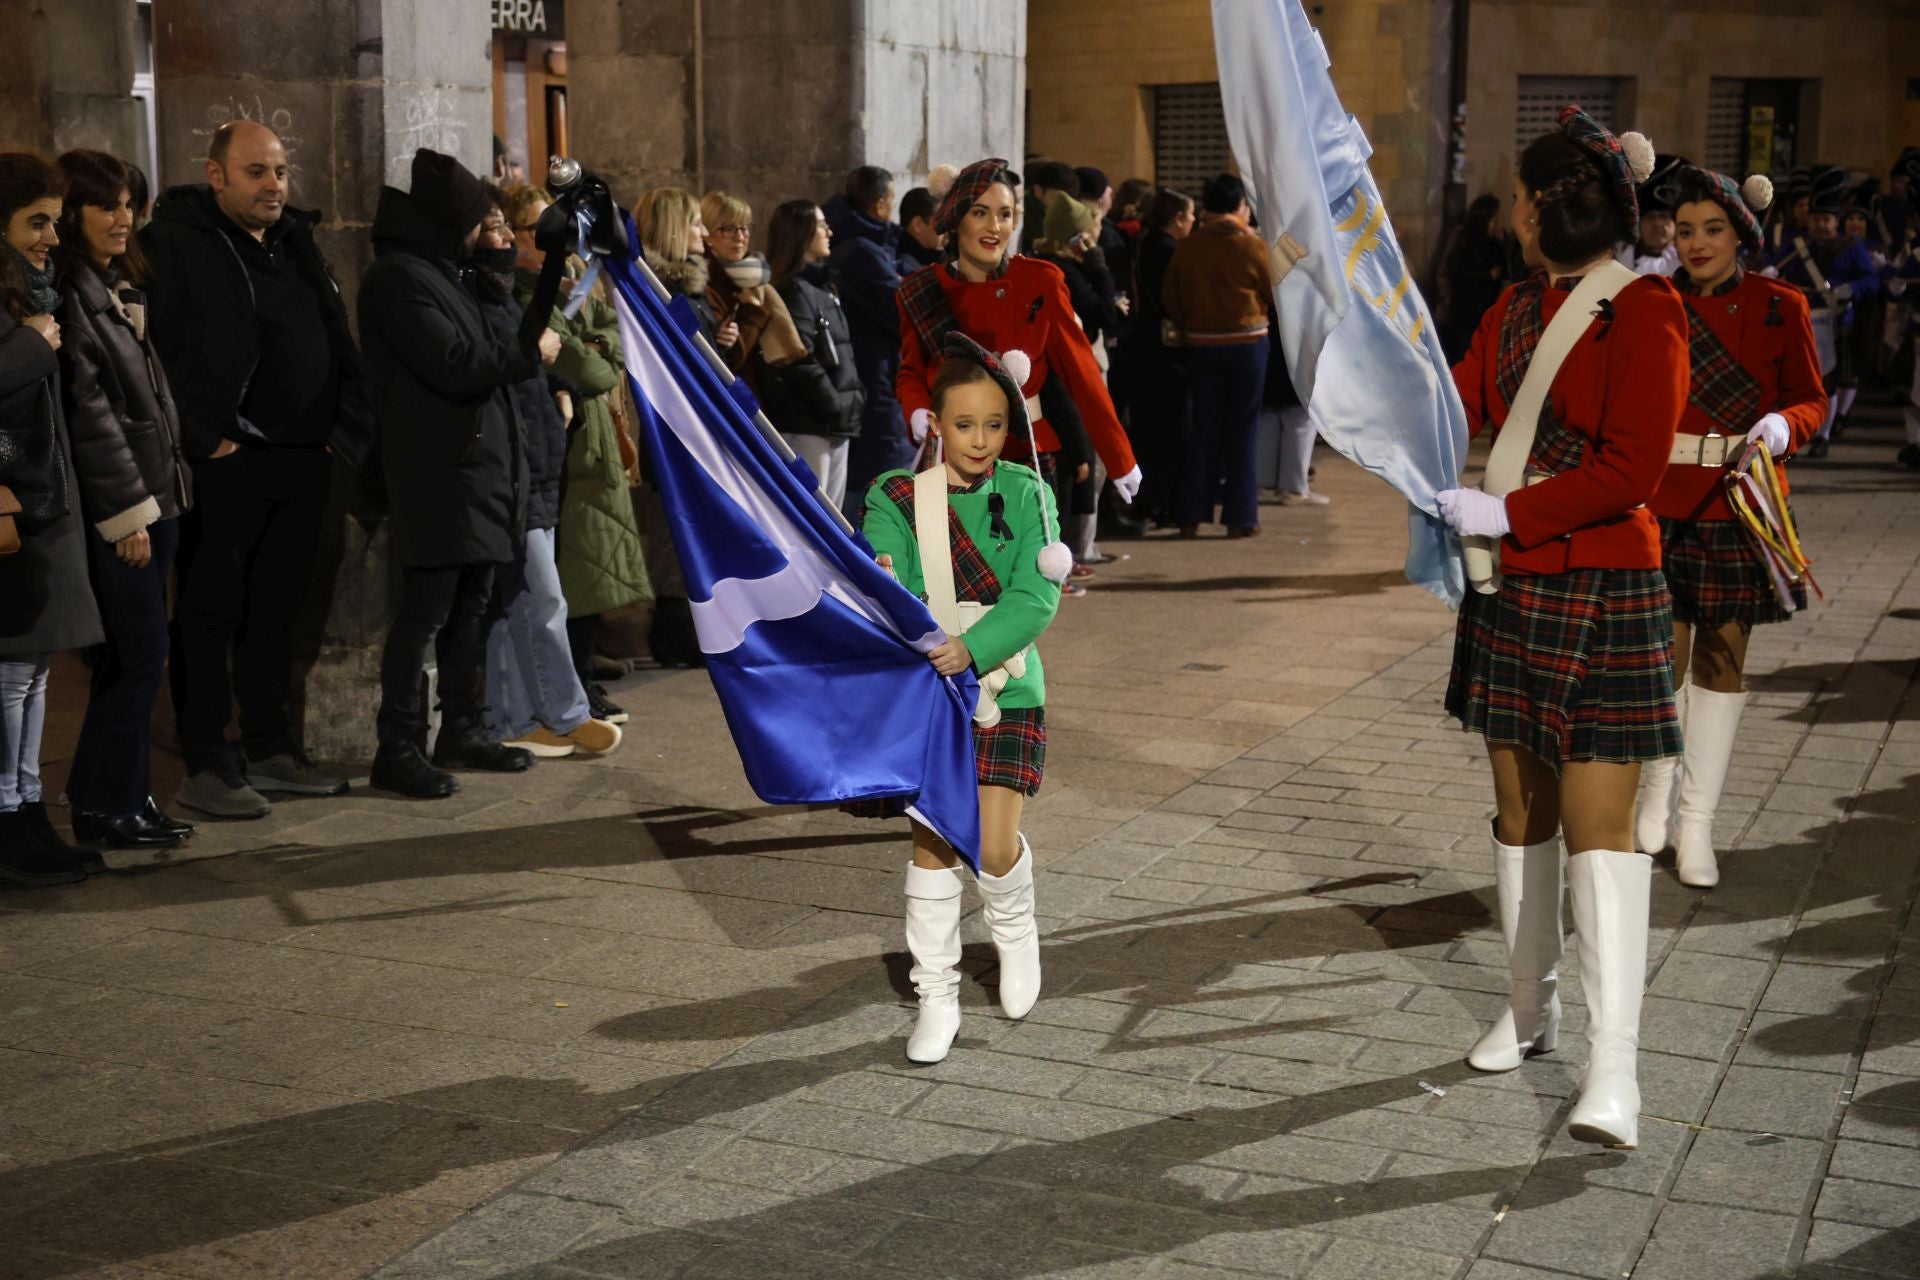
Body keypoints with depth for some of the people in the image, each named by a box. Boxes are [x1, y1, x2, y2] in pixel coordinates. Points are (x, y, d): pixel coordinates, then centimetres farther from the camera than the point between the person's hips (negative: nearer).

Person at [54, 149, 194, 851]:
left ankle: (119, 799, 18)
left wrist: (157, 499, 14)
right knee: (140, 657, -6)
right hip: (112, 508, -9)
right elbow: (88, 411, -15)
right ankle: (107, 807, 4)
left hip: (152, 497, 9)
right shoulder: (67, 295, -11)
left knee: (130, 659, 11)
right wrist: (127, 513, -15)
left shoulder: (119, 289, 17)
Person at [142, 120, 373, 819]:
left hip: (300, 463, 7)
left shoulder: (295, 242, 16)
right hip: (225, 466, -7)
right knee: (210, 615, 0)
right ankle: (206, 766, 6)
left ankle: (272, 750, 24)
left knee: (276, 611, 14)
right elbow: (157, 351, -17)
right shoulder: (175, 244, -8)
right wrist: (203, 439, -18)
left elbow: (339, 346, 18)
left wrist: (347, 428, 7)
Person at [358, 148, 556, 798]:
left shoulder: (432, 272, 20)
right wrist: (531, 352, -8)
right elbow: (455, 365, -19)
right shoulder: (399, 279, -13)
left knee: (469, 604, 14)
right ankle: (398, 748, -3)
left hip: (474, 465, 10)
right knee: (427, 609, -7)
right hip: (440, 474, -10)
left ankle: (463, 730, 22)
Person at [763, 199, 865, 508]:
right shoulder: (794, 291, -11)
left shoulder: (821, 287, 19)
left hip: (837, 426, 10)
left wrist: (854, 401, 10)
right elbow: (801, 364, -19)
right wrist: (839, 409, -13)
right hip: (807, 426, -10)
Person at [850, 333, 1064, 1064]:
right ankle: (937, 997, 18)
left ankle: (1014, 932, 27)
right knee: (932, 843, 5)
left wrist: (974, 647, -28)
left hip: (1005, 689, -1)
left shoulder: (1027, 496, -3)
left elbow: (1036, 597, -13)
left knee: (995, 845, -8)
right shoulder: (897, 498, -3)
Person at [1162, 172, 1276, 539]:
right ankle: (1240, 517, 6)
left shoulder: (1187, 246, -1)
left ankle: (1192, 515, 9)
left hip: (1201, 345, 3)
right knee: (1242, 430, 4)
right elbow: (1275, 295, -2)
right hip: (1247, 342, -3)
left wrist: (1191, 324, 12)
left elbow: (1170, 298, 2)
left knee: (1204, 428, 9)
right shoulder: (1252, 245, -10)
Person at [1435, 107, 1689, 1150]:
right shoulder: (1516, 307, 11)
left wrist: (1507, 514, -19)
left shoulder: (1643, 310, -13)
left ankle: (1612, 1068, -8)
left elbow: (1631, 468, -19)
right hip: (1511, 591, 7)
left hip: (1604, 594, -7)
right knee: (1520, 806, 13)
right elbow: (1451, 412, 13)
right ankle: (1530, 1009, 28)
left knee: (1598, 822, -9)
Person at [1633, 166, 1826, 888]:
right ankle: (1657, 796, 25)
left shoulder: (1780, 307, 1)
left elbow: (1812, 399, 5)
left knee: (1722, 660, 4)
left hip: (1739, 510, 0)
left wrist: (1782, 427, -17)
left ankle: (1697, 825, 14)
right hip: (1661, 507, 0)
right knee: (1663, 658, 1)